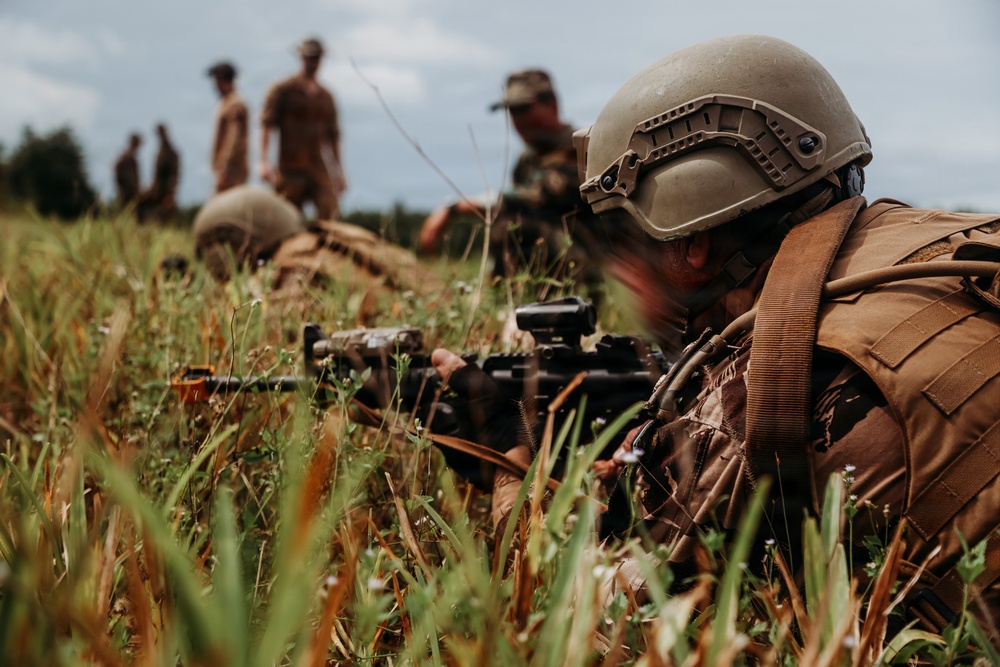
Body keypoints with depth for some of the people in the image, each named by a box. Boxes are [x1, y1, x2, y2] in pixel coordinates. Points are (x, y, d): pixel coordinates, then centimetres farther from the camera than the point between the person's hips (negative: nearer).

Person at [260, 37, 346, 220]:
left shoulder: (326, 97, 17)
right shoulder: (283, 90, 3)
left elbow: (333, 135, 20)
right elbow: (267, 125, -3)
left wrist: (339, 172, 16)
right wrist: (264, 162, -16)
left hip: (318, 169, 3)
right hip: (290, 169, -3)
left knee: (330, 210, -17)